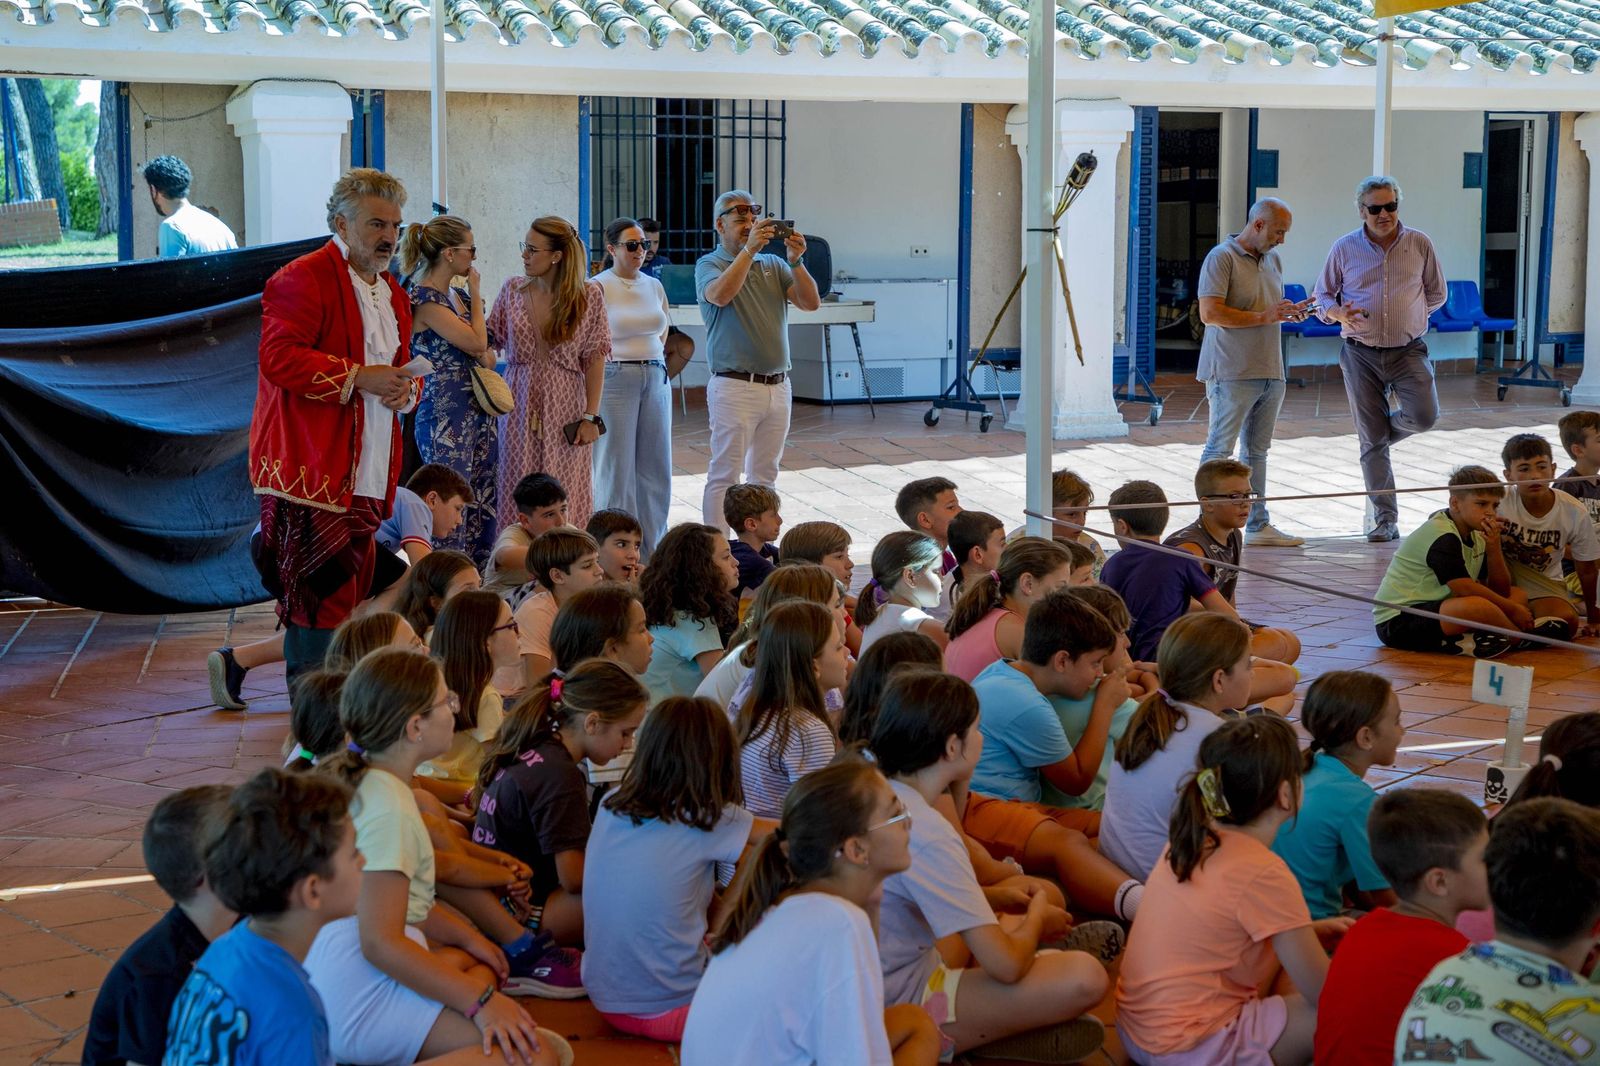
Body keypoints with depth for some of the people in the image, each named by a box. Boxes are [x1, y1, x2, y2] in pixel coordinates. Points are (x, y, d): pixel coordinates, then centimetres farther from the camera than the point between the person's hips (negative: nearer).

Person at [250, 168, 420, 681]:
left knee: (355, 590, 11)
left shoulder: (393, 295, 22)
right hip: (312, 468, -9)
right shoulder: (303, 279, -8)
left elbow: (401, 366, 32)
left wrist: (405, 388, 7)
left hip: (368, 477, 9)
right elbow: (279, 358, -18)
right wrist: (357, 377, -21)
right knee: (320, 598, -9)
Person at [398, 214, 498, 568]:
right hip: (446, 416, -9)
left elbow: (489, 355, 20)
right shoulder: (424, 299, -13)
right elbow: (477, 343, -17)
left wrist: (484, 356, -4)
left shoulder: (457, 294, 14)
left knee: (485, 506, 8)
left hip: (479, 413, 9)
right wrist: (476, 293, -4)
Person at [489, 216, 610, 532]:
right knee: (517, 498, 2)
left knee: (565, 503, -1)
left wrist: (590, 417, -8)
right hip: (519, 407, 2)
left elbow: (595, 359, -3)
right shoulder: (512, 290, 5)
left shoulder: (589, 295, -2)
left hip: (565, 408, -2)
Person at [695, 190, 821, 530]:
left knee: (764, 477, 11)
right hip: (735, 387, -5)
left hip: (778, 386, 6)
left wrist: (796, 261, -13)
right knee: (724, 477, -5)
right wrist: (749, 248, -28)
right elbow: (720, 294, -23)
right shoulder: (709, 264, 0)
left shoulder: (773, 264, 13)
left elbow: (811, 303, 2)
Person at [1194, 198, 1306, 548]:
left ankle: (1258, 525, 17)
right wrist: (1264, 316, -19)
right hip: (1232, 372, -8)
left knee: (1256, 452, 12)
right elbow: (1210, 313, -18)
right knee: (1219, 450, -4)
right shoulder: (1222, 257, -9)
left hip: (1270, 372, 8)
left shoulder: (1273, 260, 17)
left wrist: (1290, 313, 5)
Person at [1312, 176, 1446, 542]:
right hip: (1361, 352, 0)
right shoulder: (1344, 248, 1)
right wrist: (1339, 313, -12)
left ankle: (1382, 429, 15)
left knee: (1425, 416, -21)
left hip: (1408, 350, 0)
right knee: (1371, 442, -1)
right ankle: (1385, 521, 6)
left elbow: (1436, 294, 14)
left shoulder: (1420, 244, 2)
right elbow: (1322, 297, 8)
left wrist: (1408, 315, 3)